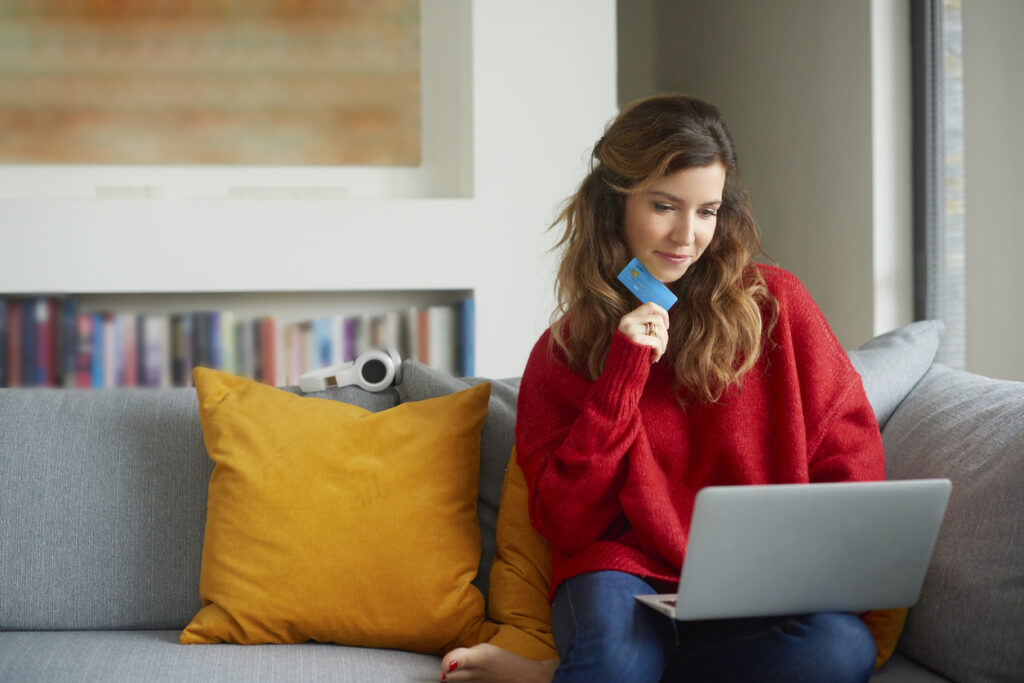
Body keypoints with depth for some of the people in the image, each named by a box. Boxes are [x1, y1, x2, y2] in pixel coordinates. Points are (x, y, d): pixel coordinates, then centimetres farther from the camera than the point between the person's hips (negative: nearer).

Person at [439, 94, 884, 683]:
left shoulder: (775, 304, 6)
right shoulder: (565, 348, 8)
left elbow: (851, 455, 8)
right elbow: (566, 522, 1)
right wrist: (623, 375, -7)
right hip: (627, 577, -4)